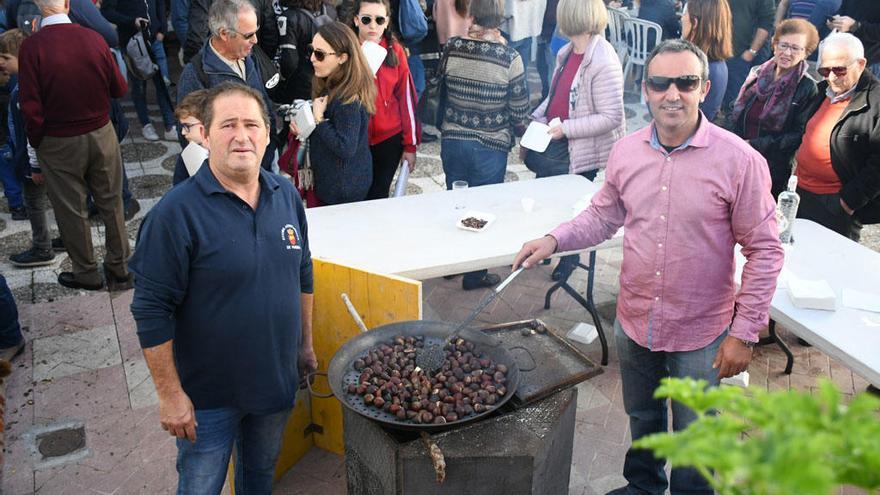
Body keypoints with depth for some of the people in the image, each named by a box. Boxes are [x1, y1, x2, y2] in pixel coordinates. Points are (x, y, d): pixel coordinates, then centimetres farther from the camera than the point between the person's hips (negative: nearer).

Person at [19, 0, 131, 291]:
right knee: (111, 203, 15)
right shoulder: (93, 38, -10)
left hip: (58, 143, -2)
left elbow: (31, 106, -14)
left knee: (71, 210, 13)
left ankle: (86, 273, 28)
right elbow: (120, 89, -1)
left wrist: (36, 142, 1)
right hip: (101, 133, 2)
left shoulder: (32, 46, -16)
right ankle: (120, 270, 25)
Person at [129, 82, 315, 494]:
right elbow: (151, 311, -18)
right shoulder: (176, 212, -20)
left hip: (278, 380, 5)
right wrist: (170, 394, -16)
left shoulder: (286, 195, -2)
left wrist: (306, 344, 13)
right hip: (208, 396, -4)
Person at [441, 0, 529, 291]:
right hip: (490, 147, -3)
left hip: (453, 141, 3)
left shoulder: (452, 48, -8)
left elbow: (438, 90, 5)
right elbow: (520, 111, -10)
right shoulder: (509, 58, -16)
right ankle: (474, 275, 22)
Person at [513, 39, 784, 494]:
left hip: (700, 334, -4)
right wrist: (554, 240, -9)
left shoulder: (739, 161, -18)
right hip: (634, 321, 4)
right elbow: (603, 216, 9)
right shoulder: (626, 152, -5)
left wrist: (744, 333, -13)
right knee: (642, 419, 27)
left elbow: (764, 251, -13)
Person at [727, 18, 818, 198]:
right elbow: (735, 114, 12)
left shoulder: (807, 88, -7)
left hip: (773, 173, -4)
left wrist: (755, 145, -16)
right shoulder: (757, 74, 6)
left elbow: (799, 136, -11)